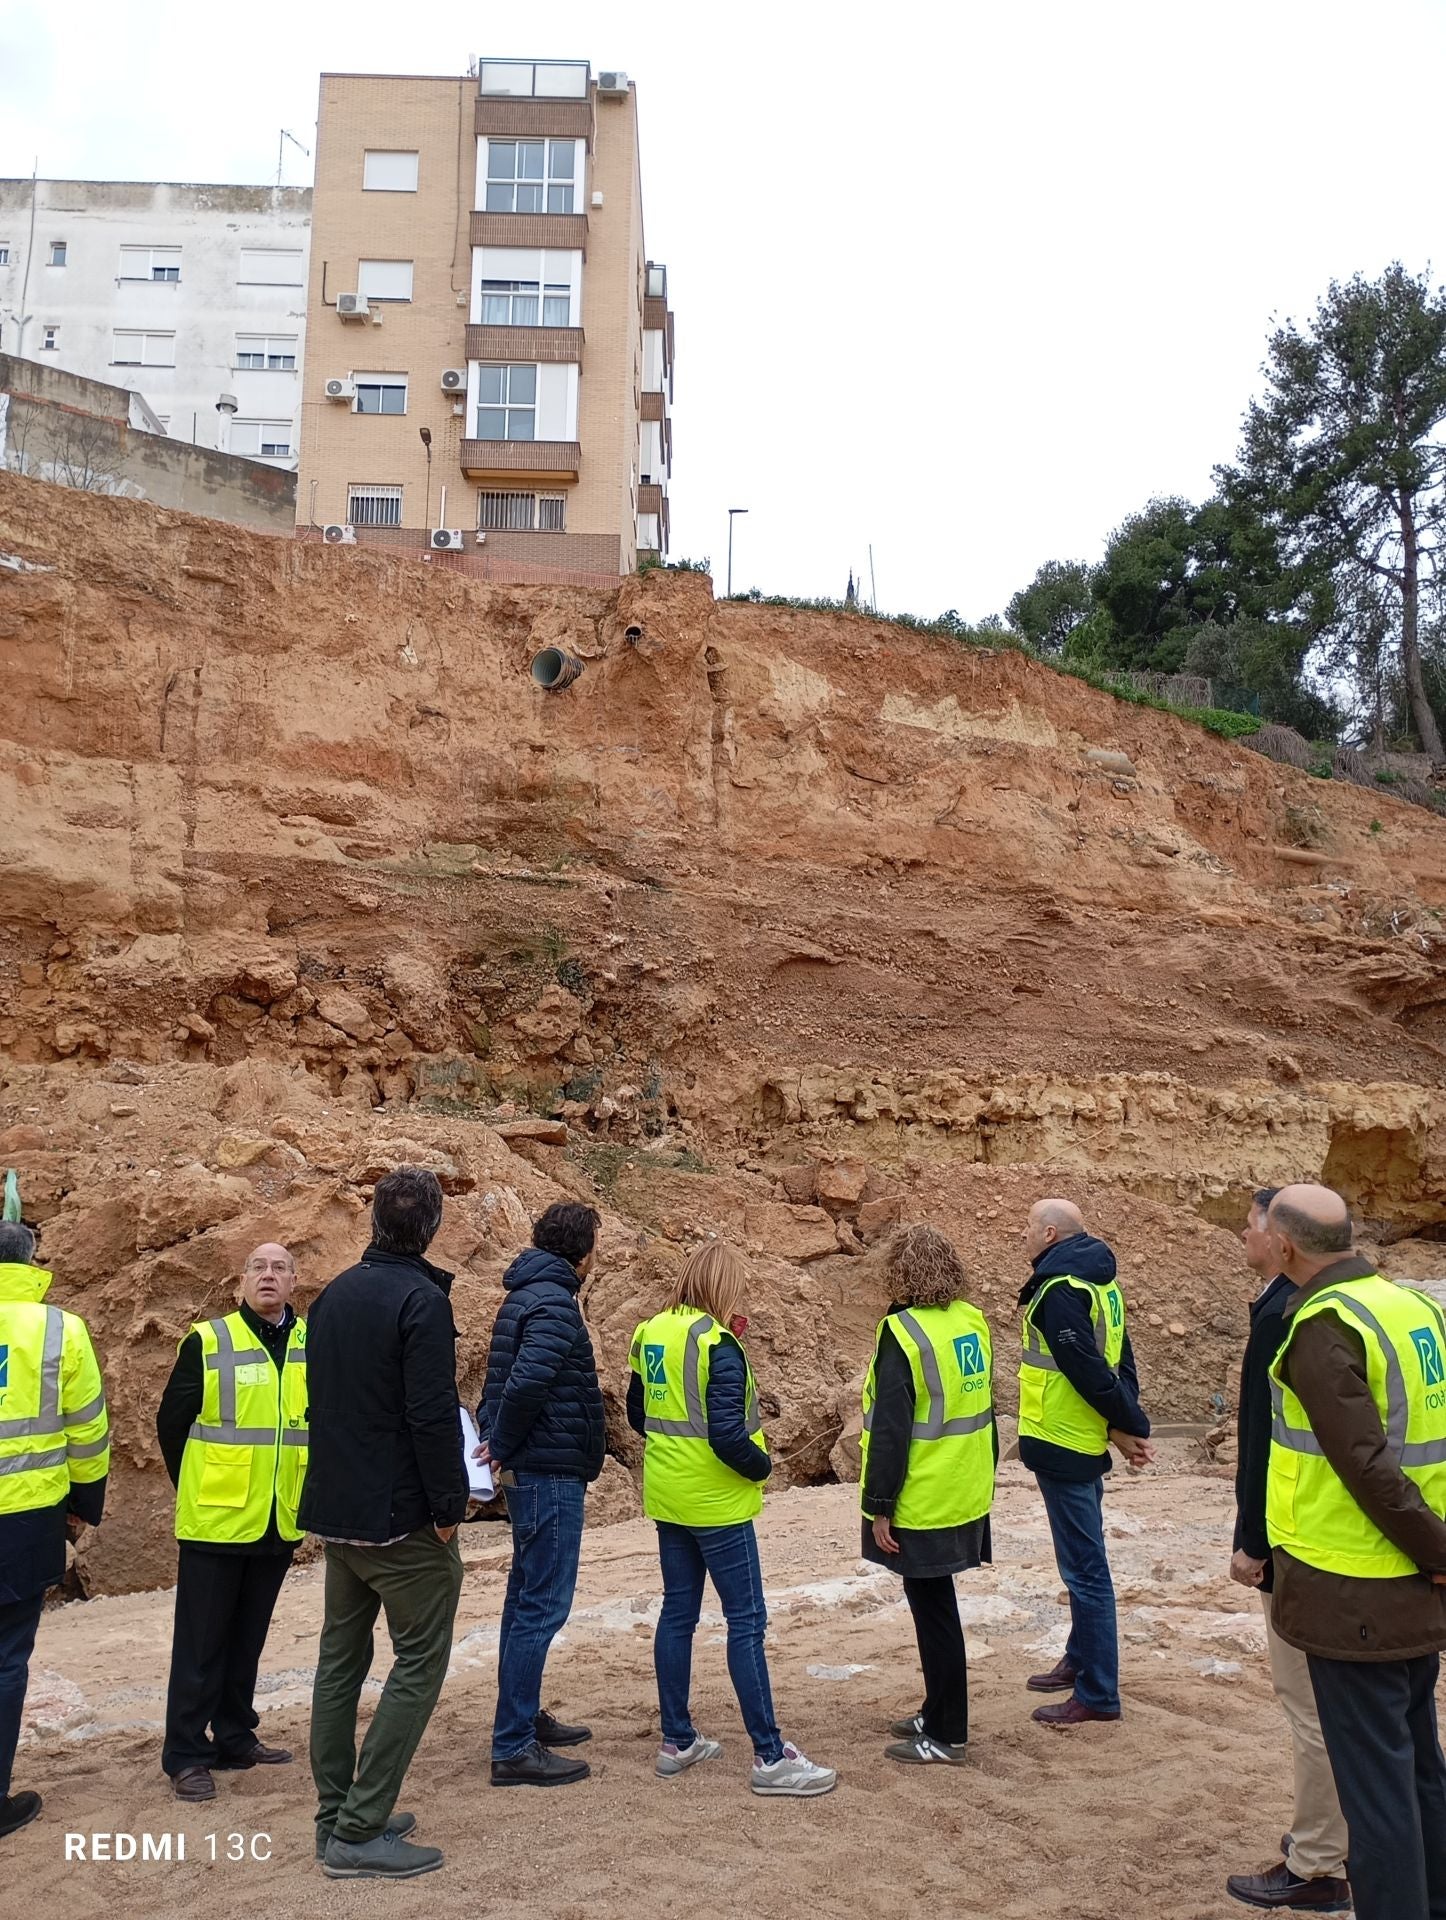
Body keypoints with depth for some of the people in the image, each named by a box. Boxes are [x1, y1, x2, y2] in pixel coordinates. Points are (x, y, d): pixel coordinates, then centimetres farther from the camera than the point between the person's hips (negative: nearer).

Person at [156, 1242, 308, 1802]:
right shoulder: (207, 1341, -8)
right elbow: (171, 1423, -1)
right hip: (216, 1521, -4)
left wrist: (304, 1493, 8)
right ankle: (185, 1755, 15)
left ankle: (235, 1739, 29)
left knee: (248, 1637, 16)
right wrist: (197, 1491, 4)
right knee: (201, 1641, 4)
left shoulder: (313, 1345, 2)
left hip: (280, 1523, 4)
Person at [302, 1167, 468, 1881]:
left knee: (341, 1658, 16)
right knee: (419, 1661, 1)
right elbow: (432, 1415, -22)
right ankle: (360, 1832, 1)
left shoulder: (333, 1296, 8)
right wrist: (449, 1507, -14)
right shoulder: (421, 1300, -18)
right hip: (400, 1517, -8)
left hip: (334, 1512, 8)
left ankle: (336, 1816, 24)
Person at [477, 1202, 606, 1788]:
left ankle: (524, 1719, 31)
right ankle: (514, 1748, 1)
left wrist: (496, 1439, 9)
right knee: (543, 1606, -5)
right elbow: (528, 1381, -30)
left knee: (527, 1598, 19)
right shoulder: (553, 1302, -18)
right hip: (551, 1473, -10)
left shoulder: (526, 1294, 14)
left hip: (529, 1471, 10)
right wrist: (504, 1446, -17)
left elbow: (505, 1376, 17)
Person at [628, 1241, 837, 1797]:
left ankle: (677, 1741, 24)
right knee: (747, 1622, 0)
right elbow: (728, 1437, -24)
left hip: (667, 1497, 8)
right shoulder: (718, 1345, -20)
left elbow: (638, 1413, 14)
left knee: (677, 1613, 15)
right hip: (716, 1501, -8)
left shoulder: (651, 1333, 4)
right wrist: (762, 1465, -7)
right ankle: (770, 1757, 5)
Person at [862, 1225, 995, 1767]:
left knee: (932, 1608, 4)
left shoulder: (903, 1332, -20)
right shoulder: (973, 1322, 3)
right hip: (966, 1494, 8)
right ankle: (938, 1713, 33)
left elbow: (890, 1430, -21)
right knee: (935, 1603, 20)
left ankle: (948, 1737, 15)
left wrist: (878, 1507, -14)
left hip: (922, 1502, -8)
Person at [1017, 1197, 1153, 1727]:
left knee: (1084, 1568, -2)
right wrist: (1123, 1425, 3)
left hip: (1062, 1444, -10)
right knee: (1084, 1562, 20)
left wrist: (1130, 1425, -11)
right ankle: (1080, 1661, 34)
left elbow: (1090, 1371, -23)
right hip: (1085, 1443, 10)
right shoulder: (1097, 1282, 11)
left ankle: (1097, 1694, 6)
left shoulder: (1059, 1291, -20)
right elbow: (1119, 1360, 11)